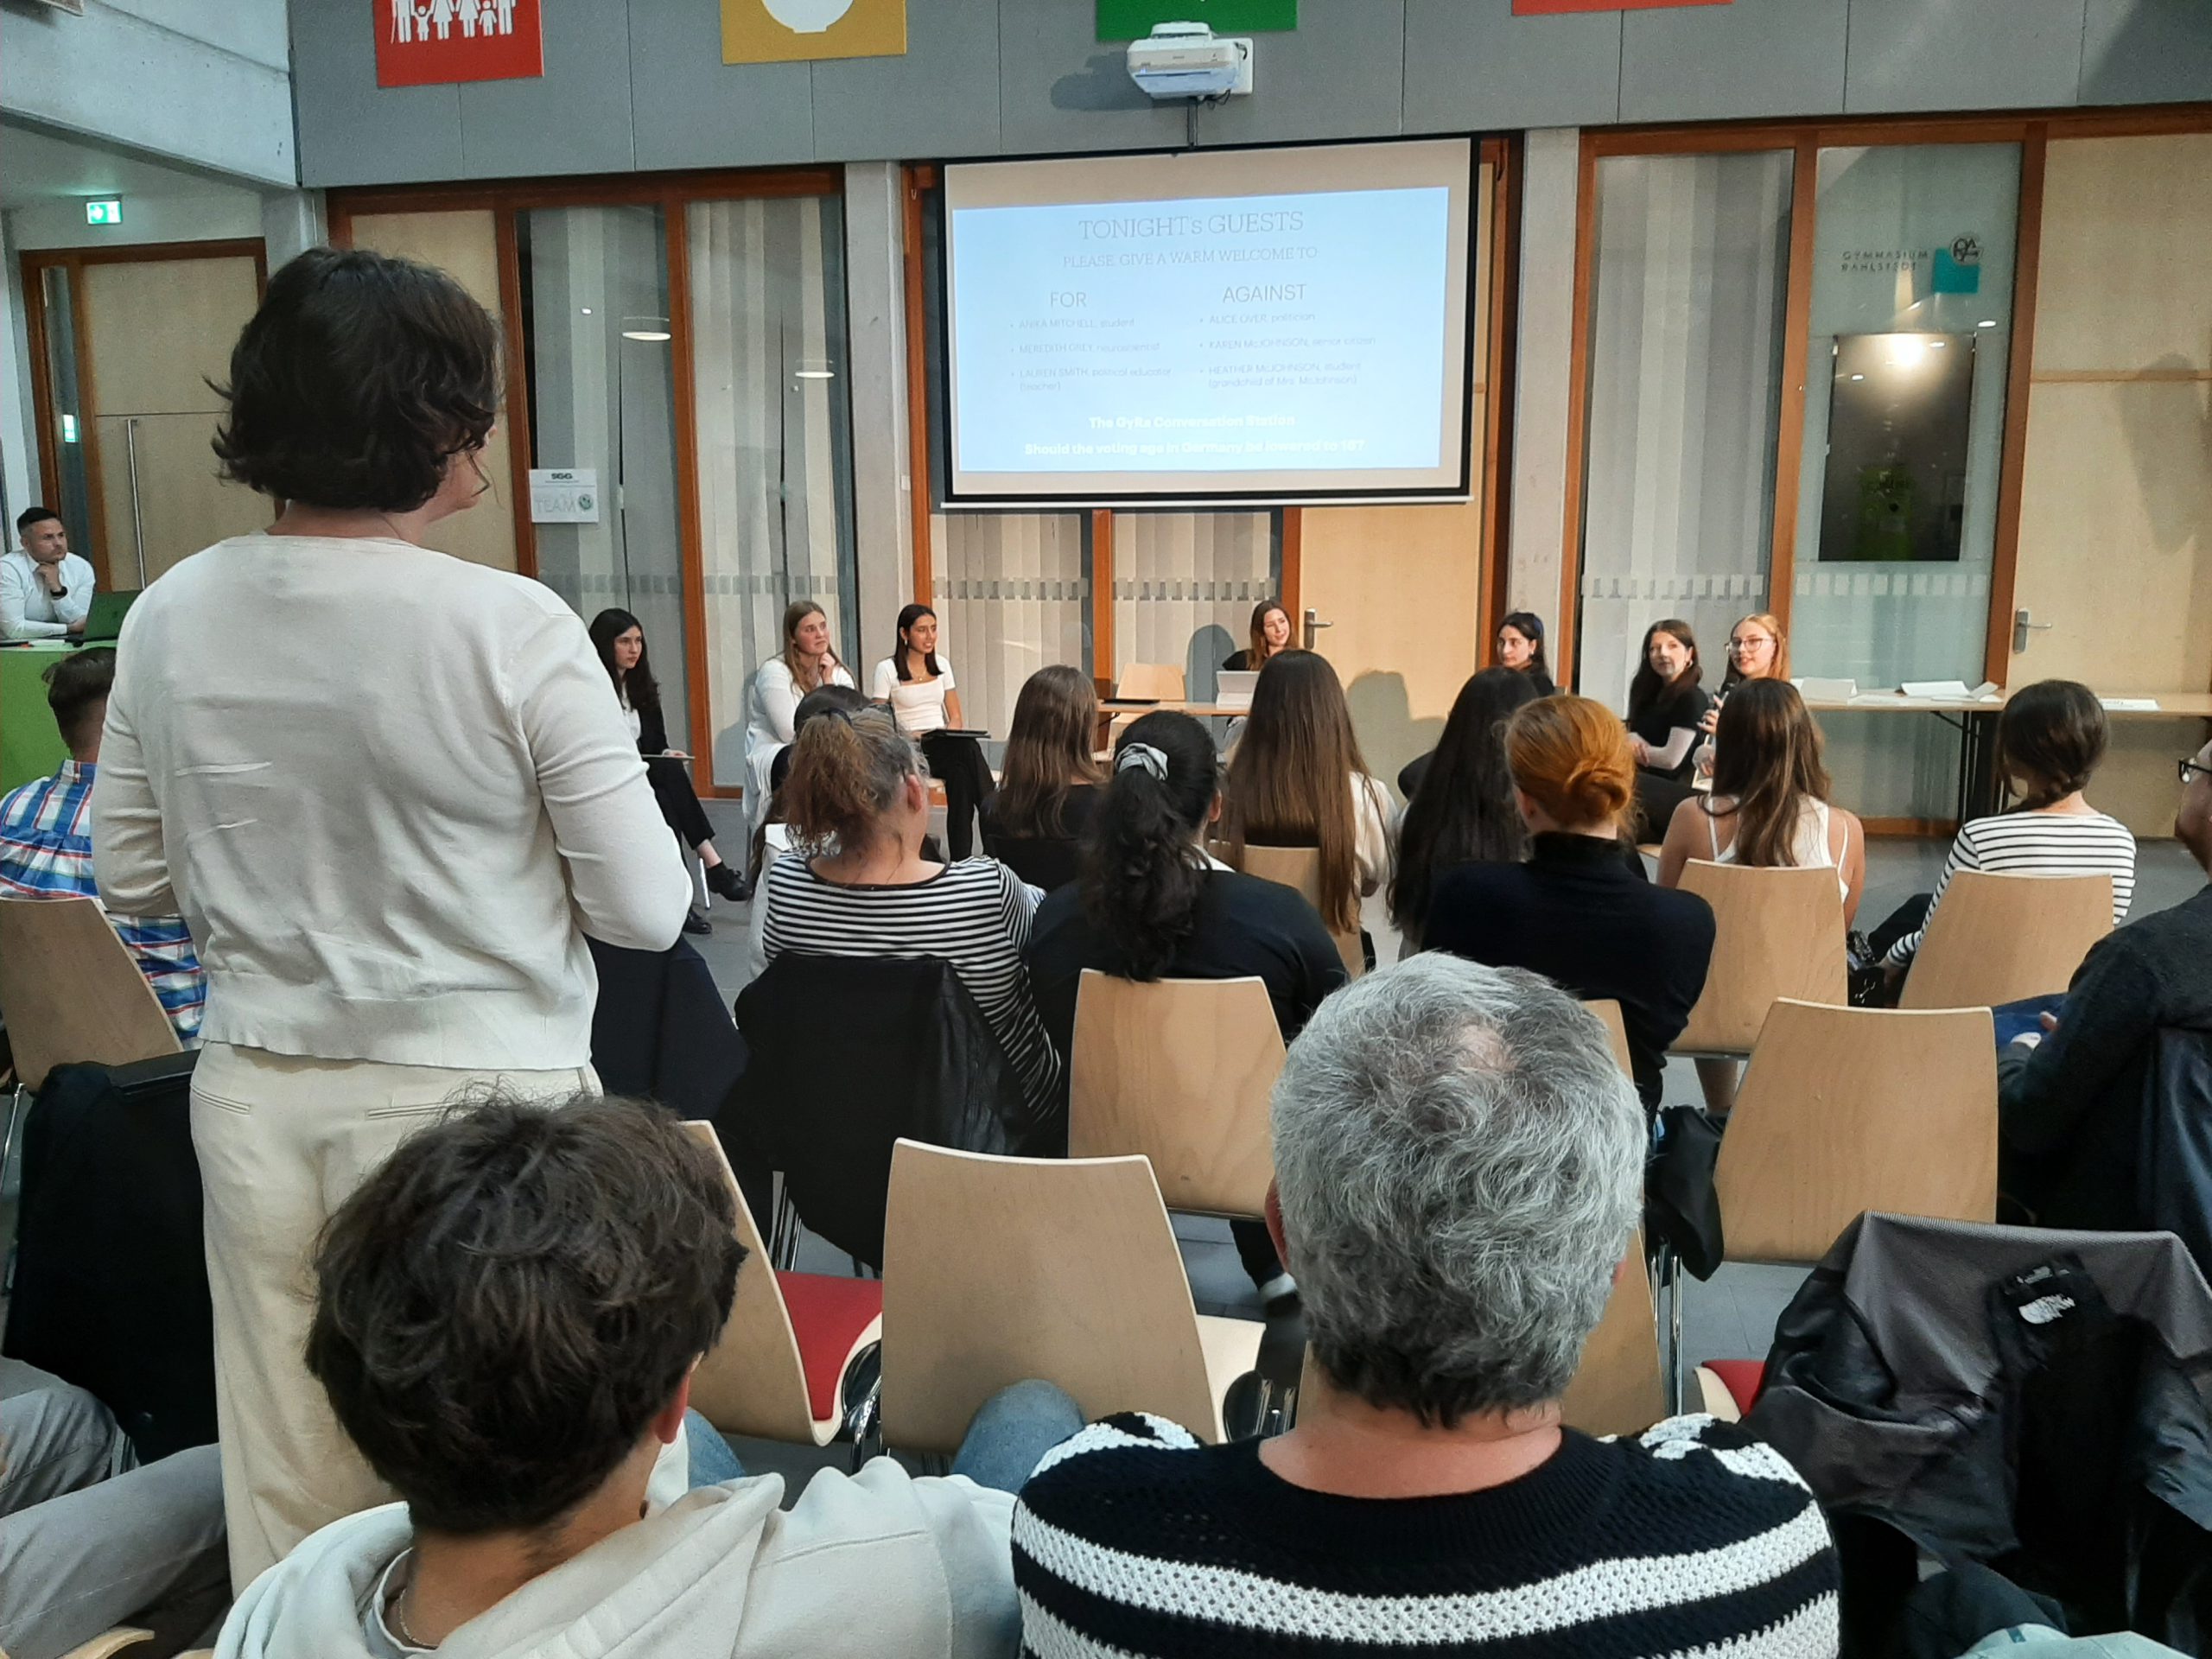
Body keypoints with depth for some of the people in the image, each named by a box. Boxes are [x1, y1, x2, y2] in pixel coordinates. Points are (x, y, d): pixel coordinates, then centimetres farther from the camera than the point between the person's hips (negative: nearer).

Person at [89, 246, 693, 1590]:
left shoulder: (171, 617, -3)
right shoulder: (511, 626, -18)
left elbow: (134, 879, 8)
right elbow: (648, 912, -13)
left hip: (256, 1092, 5)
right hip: (471, 1096, -4)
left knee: (284, 1491, 19)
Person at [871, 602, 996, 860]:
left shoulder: (942, 665, 17)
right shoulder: (887, 669, 1)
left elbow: (956, 717, 17)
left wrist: (950, 733, -6)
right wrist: (913, 738, -17)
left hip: (946, 747, 4)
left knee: (960, 772, -34)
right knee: (969, 748, -34)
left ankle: (961, 859, -35)